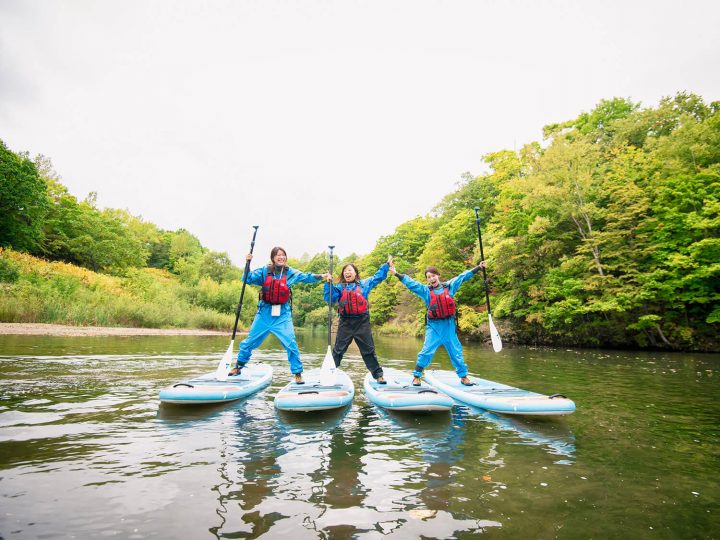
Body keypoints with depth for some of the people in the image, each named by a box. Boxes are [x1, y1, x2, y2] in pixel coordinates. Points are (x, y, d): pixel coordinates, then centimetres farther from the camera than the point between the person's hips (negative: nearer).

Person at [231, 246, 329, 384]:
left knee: (291, 344, -7)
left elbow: (306, 277, -3)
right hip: (264, 312, 1)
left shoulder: (290, 273, -1)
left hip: (282, 314, -1)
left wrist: (321, 276, -15)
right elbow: (248, 279, -5)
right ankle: (238, 367, 33)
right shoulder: (264, 271, -1)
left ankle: (298, 373, 8)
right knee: (249, 342, 10)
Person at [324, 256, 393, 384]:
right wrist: (329, 283, -10)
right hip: (345, 323, 0)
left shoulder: (364, 284, 9)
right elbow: (329, 298, -2)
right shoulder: (339, 287, 8)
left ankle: (378, 374, 17)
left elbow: (378, 277, 19)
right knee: (338, 350, 5)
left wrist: (387, 264, 18)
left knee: (369, 350, 7)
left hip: (362, 322, 0)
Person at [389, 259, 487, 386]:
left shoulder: (449, 286, 2)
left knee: (456, 351, 10)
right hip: (433, 326, -2)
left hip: (449, 325, 2)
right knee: (427, 351, -5)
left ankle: (463, 376, 25)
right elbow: (411, 283, -7)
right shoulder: (425, 291, -1)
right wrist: (397, 274, -15)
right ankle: (416, 376, 7)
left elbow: (463, 276, 8)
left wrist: (478, 268, 12)